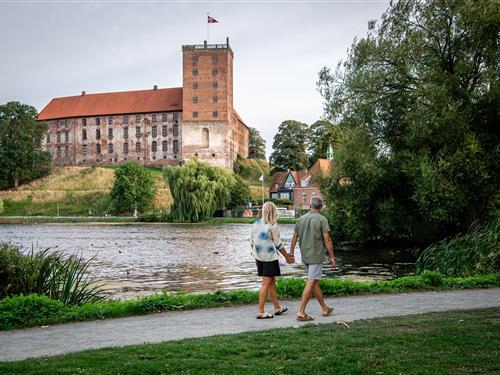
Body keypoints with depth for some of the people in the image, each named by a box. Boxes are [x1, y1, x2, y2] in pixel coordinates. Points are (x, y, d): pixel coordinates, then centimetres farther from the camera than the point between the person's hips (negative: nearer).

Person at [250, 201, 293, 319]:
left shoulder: (256, 224, 6)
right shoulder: (273, 226, -12)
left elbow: (252, 241, 10)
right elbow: (278, 244, -7)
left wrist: (256, 257, 20)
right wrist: (287, 257, 4)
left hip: (259, 257, 7)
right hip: (270, 257, -7)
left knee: (272, 282, 17)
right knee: (266, 284, -2)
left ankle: (277, 307, 27)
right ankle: (260, 312, -1)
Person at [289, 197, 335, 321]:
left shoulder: (301, 219, 7)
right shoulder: (322, 219, -10)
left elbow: (294, 238, 10)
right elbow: (327, 240, -13)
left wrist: (291, 253, 18)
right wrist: (332, 257, -6)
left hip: (305, 256, 6)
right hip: (316, 256, -6)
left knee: (315, 282, 15)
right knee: (310, 283, -6)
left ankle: (325, 309, 26)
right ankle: (301, 312, -9)